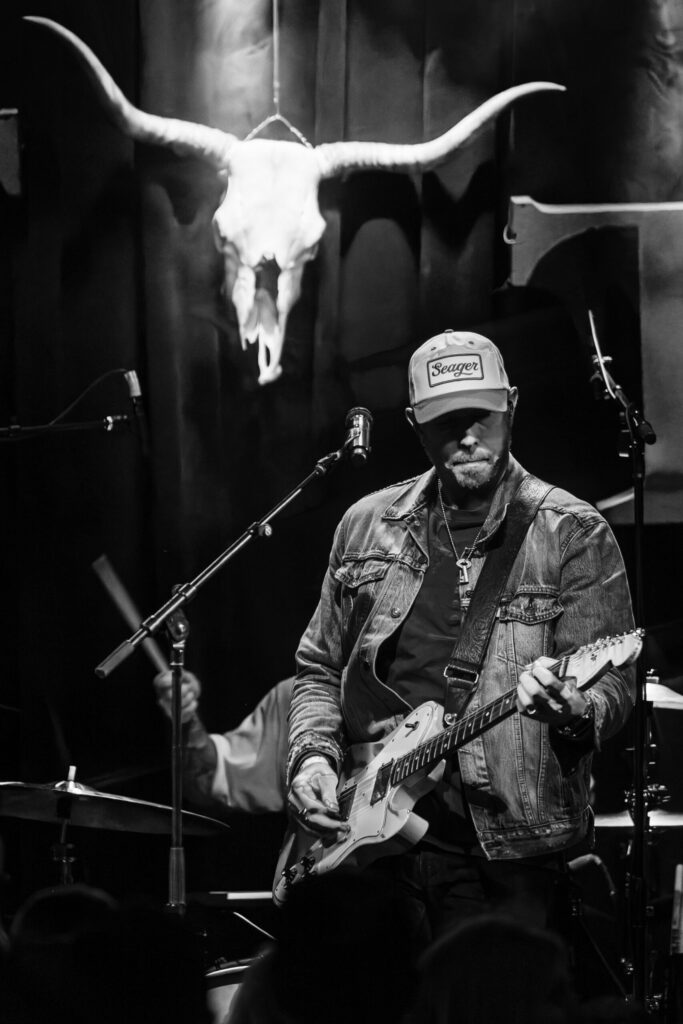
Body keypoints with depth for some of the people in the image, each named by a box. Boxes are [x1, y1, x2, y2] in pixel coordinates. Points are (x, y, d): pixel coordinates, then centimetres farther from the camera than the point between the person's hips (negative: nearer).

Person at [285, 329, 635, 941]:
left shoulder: (573, 535, 0)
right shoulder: (367, 526, 12)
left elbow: (612, 683, -6)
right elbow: (320, 667, 19)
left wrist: (571, 712, -28)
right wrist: (313, 754, 1)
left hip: (502, 850, -3)